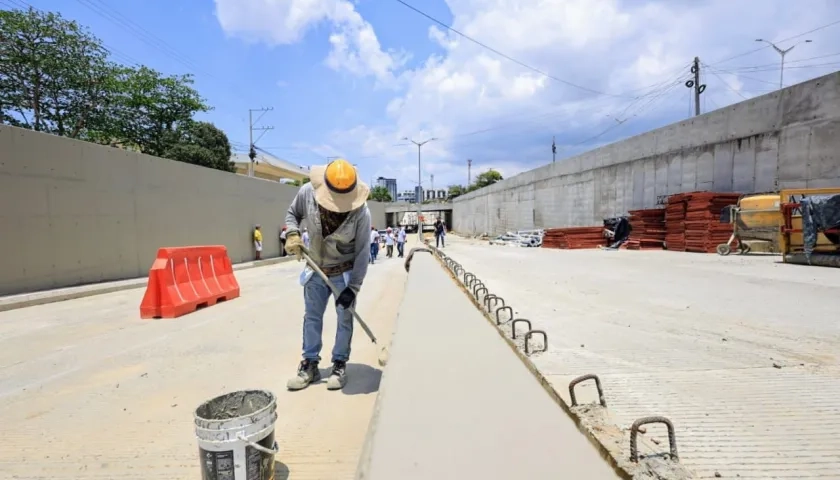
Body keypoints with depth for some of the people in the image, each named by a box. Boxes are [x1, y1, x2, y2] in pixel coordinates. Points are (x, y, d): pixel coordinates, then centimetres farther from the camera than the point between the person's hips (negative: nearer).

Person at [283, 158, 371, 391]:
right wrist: (292, 234, -20)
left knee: (345, 318, 6)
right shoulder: (307, 192, -21)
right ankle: (310, 364, 26)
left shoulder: (361, 212, -28)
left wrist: (353, 287, -23)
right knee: (311, 316, 11)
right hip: (316, 270, 3)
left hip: (345, 272, -3)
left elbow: (362, 252, -21)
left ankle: (340, 364, 22)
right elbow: (292, 213, 1)